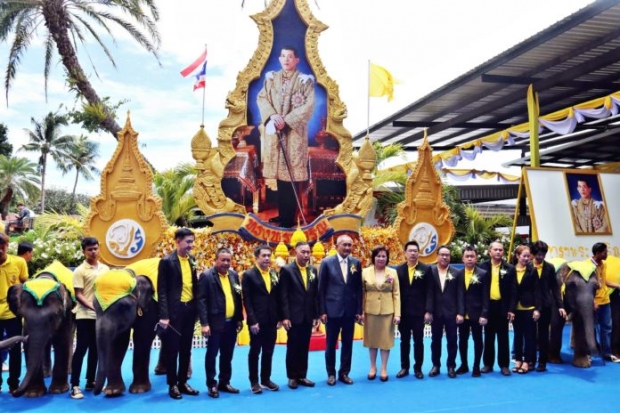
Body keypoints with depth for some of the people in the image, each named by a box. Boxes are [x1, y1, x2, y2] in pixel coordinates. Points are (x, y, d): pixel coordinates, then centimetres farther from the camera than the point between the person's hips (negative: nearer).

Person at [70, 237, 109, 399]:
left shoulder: (105, 269, 9)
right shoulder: (80, 271, -6)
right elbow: (78, 295, -10)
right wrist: (92, 306, -21)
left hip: (101, 315, 5)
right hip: (85, 316, -5)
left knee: (95, 349, 12)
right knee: (81, 349, -3)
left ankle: (90, 381, 23)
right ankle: (75, 385, 3)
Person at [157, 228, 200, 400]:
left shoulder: (192, 260, 8)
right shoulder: (167, 261, -9)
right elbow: (162, 290, -11)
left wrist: (197, 307, 5)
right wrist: (164, 315, -16)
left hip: (190, 309, 6)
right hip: (174, 310, -6)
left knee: (186, 349, 13)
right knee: (172, 349, 5)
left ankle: (183, 383, 25)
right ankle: (172, 385, 18)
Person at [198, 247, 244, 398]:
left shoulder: (234, 275, 9)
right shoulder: (206, 276, -9)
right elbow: (201, 301, -13)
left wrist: (239, 318, 10)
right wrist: (204, 323, -17)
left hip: (231, 322, 6)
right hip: (216, 323, -5)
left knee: (227, 355, 14)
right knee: (212, 354, 6)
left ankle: (224, 383, 26)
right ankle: (212, 385, 18)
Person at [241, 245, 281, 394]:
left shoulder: (275, 274, 10)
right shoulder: (249, 275, -5)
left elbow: (278, 298, 11)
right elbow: (247, 300, -9)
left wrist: (279, 318, 5)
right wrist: (252, 321, -14)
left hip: (272, 321, 5)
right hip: (257, 321, -5)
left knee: (268, 352, 12)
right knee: (255, 352, 6)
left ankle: (266, 379, 24)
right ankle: (254, 382, 17)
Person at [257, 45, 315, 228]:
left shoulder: (305, 80, 0)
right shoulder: (271, 78, 12)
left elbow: (308, 106, -8)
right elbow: (261, 98, 6)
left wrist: (287, 120, -16)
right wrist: (272, 115, -13)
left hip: (294, 132, -4)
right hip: (274, 131, 4)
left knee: (291, 174, -6)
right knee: (279, 172, 6)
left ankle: (288, 220, 1)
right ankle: (283, 218, 16)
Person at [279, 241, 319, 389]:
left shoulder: (313, 270, 8)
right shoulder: (287, 270, -7)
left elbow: (315, 294, 9)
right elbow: (283, 296, -10)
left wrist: (316, 315, 5)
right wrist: (285, 317, -14)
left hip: (308, 317, 4)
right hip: (294, 316, -4)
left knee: (304, 348, 11)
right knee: (293, 348, 6)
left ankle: (302, 376, 21)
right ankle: (292, 377, 18)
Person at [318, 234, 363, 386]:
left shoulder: (356, 263, 3)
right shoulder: (327, 262, -4)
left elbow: (359, 288, 6)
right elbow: (321, 289, -3)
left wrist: (359, 310, 2)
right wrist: (322, 311, -6)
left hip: (350, 310, 2)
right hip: (332, 310, -2)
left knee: (347, 343, 10)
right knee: (330, 344, 8)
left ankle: (344, 373, 23)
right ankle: (331, 373, 22)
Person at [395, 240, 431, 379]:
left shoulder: (425, 269, 0)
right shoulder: (399, 269, 5)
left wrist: (428, 311, -8)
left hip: (419, 312, -2)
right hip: (403, 312, 2)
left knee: (418, 341, 6)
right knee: (404, 341, 10)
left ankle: (418, 368, 17)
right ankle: (404, 367, 20)